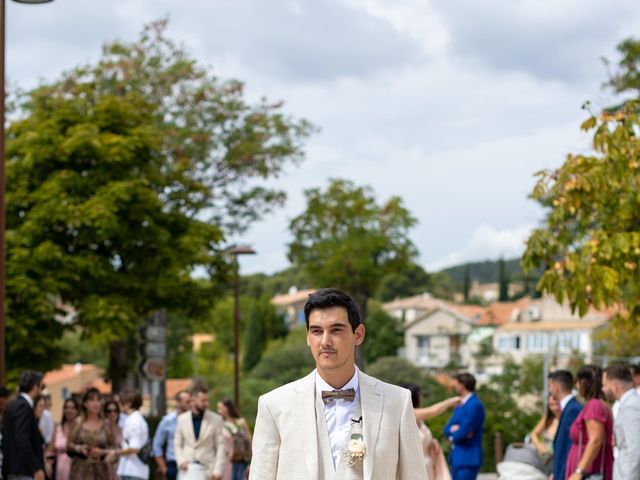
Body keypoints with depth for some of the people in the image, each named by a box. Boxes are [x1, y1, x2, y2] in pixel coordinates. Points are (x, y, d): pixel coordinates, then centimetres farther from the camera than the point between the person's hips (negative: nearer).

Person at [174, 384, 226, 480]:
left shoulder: (216, 420, 0)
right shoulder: (182, 419, 7)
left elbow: (221, 446, -1)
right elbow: (177, 444, 13)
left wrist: (218, 470, -8)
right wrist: (181, 461, -4)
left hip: (207, 469, -2)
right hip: (188, 468, 2)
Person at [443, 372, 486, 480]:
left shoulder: (475, 405, -14)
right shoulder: (460, 406, 16)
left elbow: (463, 432, -19)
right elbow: (447, 429, 12)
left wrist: (452, 436, 2)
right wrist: (454, 429, -11)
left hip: (468, 459, -9)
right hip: (457, 458, 9)